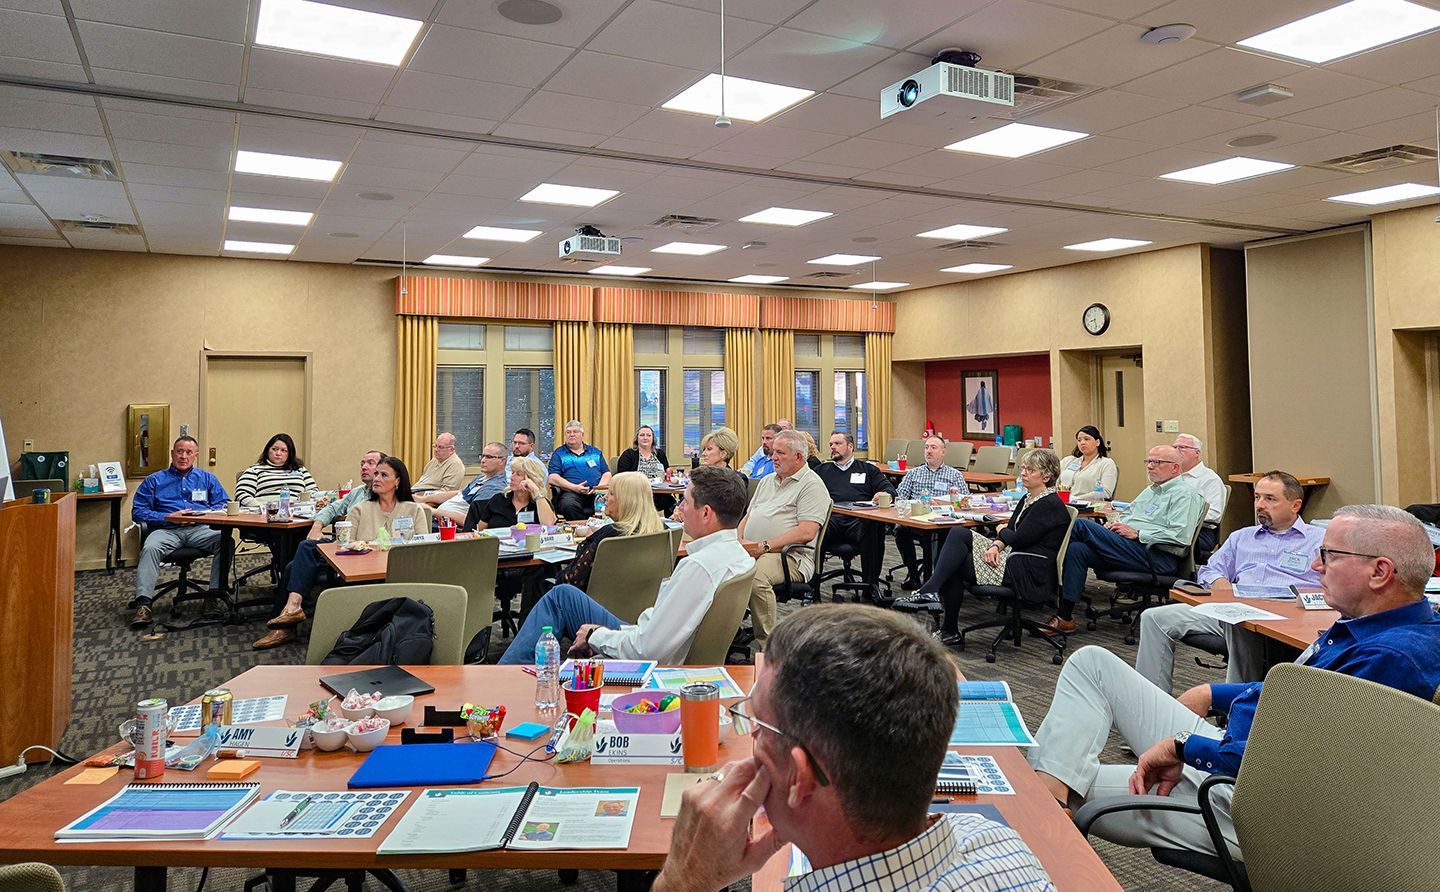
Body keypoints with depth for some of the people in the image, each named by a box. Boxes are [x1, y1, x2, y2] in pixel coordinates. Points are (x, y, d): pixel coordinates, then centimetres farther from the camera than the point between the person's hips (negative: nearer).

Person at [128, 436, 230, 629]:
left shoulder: (206, 478, 24)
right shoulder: (154, 480, 20)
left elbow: (224, 504, 16)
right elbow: (138, 512, 10)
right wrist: (169, 517, -5)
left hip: (200, 529, 1)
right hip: (167, 530, 0)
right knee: (150, 548, -34)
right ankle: (143, 604, -41)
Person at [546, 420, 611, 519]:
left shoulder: (595, 452, 25)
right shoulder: (558, 454, 16)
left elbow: (607, 474, 18)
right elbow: (553, 478, 2)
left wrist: (600, 487, -5)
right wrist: (575, 487, -11)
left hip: (596, 493, 2)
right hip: (571, 492, -2)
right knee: (569, 505, -38)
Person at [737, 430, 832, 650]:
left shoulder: (812, 484, -2)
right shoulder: (767, 481, 25)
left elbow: (806, 532, -14)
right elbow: (748, 516, 28)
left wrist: (766, 546, -17)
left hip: (790, 556, -7)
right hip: (750, 552, 7)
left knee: (756, 576, -37)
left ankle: (766, 646, -24)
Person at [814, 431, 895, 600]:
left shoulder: (868, 469, 29)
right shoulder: (823, 470, 31)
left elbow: (889, 488, 18)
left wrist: (883, 494, -6)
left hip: (859, 521, 0)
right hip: (830, 519, 0)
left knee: (874, 527, -37)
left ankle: (871, 585, -28)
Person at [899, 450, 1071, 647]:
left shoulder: (1050, 505, -12)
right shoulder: (1027, 499, 18)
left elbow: (1019, 539, -17)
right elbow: (1011, 533, 12)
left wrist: (1002, 531, 4)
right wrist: (996, 545, -10)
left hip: (1030, 574, -9)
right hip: (1012, 556, 9)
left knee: (954, 564, -13)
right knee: (958, 534, -10)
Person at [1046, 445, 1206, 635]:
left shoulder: (1185, 494, -2)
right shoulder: (1149, 491, 29)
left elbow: (1180, 535, -16)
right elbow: (1127, 515, 33)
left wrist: (1137, 534, -14)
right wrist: (1115, 525, 7)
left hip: (1157, 557, -9)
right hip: (1127, 548, 9)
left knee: (1081, 527, -19)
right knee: (1076, 549, -17)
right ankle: (1064, 617, -18)